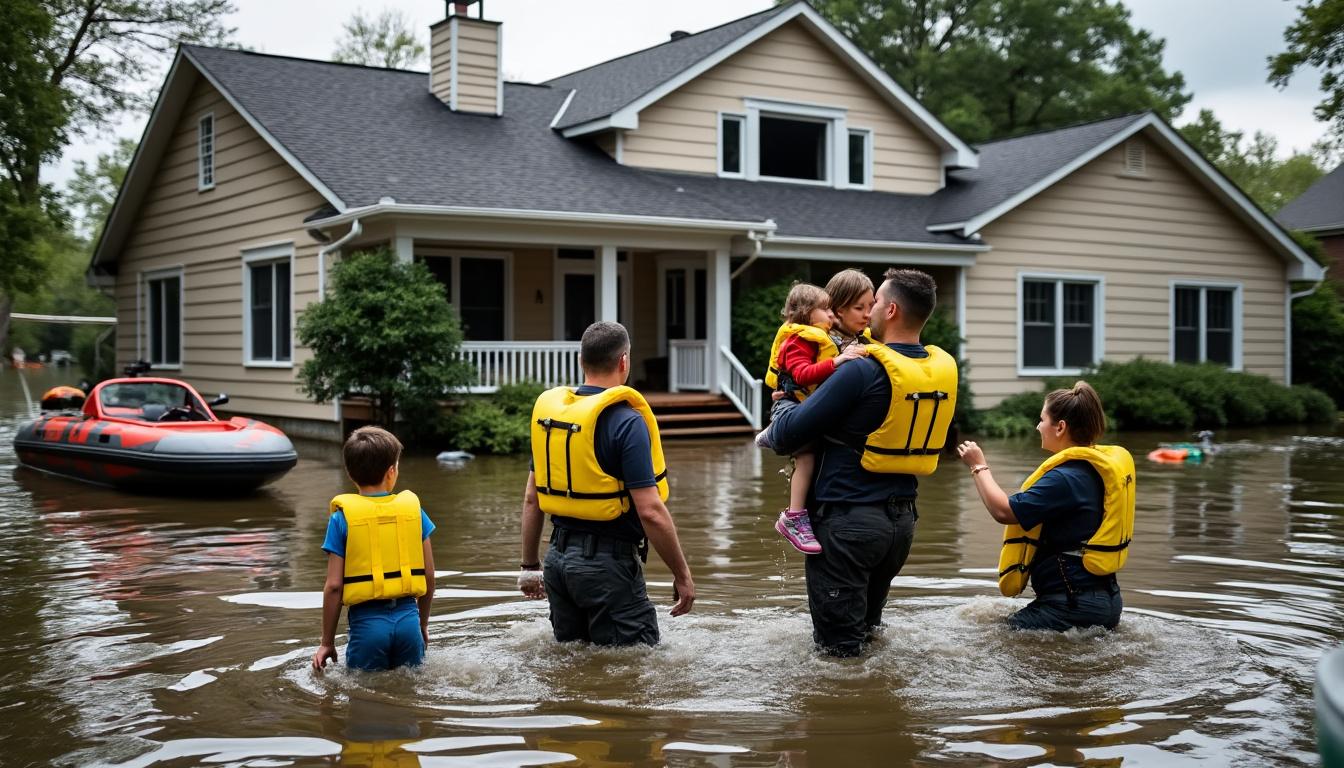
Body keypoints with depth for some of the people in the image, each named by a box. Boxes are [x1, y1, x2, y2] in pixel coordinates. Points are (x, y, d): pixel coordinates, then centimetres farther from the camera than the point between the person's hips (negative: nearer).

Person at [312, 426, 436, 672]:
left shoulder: (342, 517, -3)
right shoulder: (413, 509, 2)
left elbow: (334, 585, -5)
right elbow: (429, 575, 6)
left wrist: (327, 642, 4)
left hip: (367, 622, -2)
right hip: (408, 617, 2)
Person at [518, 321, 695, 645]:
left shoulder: (548, 409, 6)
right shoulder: (625, 421, -15)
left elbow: (532, 499, 12)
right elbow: (651, 512, -18)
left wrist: (529, 565, 20)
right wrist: (682, 575, -8)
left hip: (559, 557, 7)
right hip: (607, 563, -7)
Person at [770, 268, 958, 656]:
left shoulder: (864, 372, -21)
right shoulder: (945, 368, 0)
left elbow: (790, 433, -16)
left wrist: (775, 426, 8)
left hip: (848, 519, -7)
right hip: (902, 518, 7)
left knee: (838, 644, 5)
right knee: (866, 628, 24)